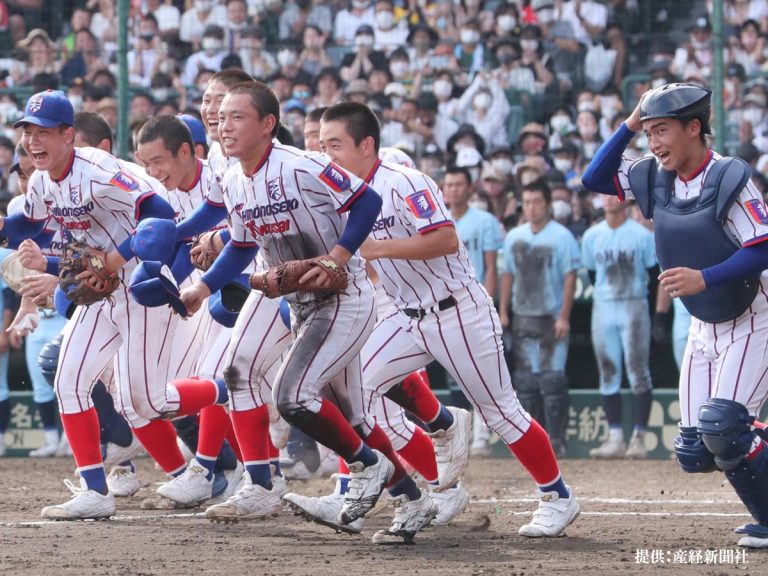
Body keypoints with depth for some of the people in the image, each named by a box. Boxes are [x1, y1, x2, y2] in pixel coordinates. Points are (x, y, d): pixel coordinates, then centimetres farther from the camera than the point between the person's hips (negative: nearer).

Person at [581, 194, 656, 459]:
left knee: (638, 371, -7)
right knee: (608, 374, 4)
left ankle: (639, 437, -5)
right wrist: (603, 300, 8)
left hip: (634, 308, -4)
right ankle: (615, 438, 8)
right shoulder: (592, 236, 8)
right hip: (603, 308, 4)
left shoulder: (642, 235, -4)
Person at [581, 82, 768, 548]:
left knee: (722, 426, -23)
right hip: (705, 329, 7)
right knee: (695, 450, 0)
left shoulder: (729, 177, -20)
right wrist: (629, 125, -2)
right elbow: (595, 179, 7)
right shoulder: (654, 177, 0)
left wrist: (705, 277, -33)